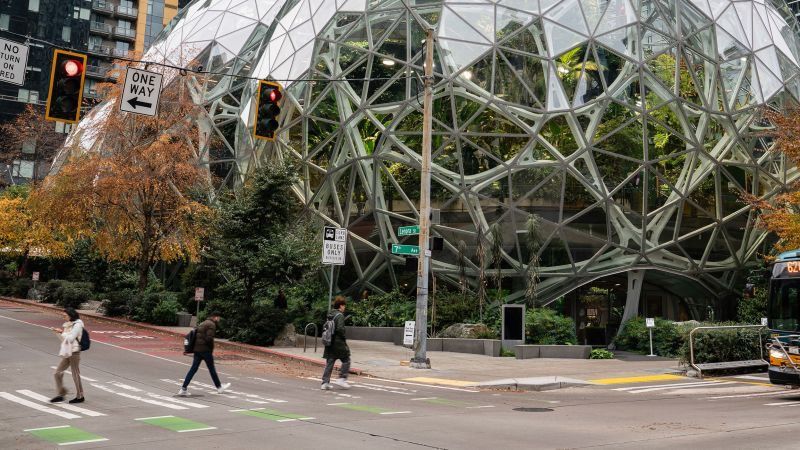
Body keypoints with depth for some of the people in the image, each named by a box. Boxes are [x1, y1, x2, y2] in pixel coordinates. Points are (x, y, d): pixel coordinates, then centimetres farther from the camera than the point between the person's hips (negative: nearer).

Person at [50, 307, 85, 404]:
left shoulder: (77, 325, -13)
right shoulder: (68, 324, 13)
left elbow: (71, 338, -18)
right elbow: (64, 338, 17)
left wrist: (62, 332, -11)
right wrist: (59, 332, 2)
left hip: (74, 352, -9)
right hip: (67, 352, 9)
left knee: (75, 374, 0)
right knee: (58, 372, 6)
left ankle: (80, 396, 10)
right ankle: (60, 394, 13)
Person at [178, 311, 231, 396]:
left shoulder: (202, 323, 19)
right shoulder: (211, 324, -10)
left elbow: (196, 336, 18)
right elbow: (209, 338, -21)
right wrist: (211, 349, -7)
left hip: (197, 349, 8)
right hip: (205, 350, -8)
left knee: (193, 369, 6)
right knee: (212, 369, 5)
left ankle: (183, 389, 1)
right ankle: (219, 387, 18)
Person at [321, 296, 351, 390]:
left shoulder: (330, 315, 12)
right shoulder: (340, 315, -12)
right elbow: (340, 329, -20)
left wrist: (328, 337, 16)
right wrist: (344, 338, -8)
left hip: (330, 342, 8)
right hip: (338, 342, -8)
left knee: (329, 362, 9)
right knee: (346, 360, 7)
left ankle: (325, 382, 7)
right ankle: (342, 379, 0)